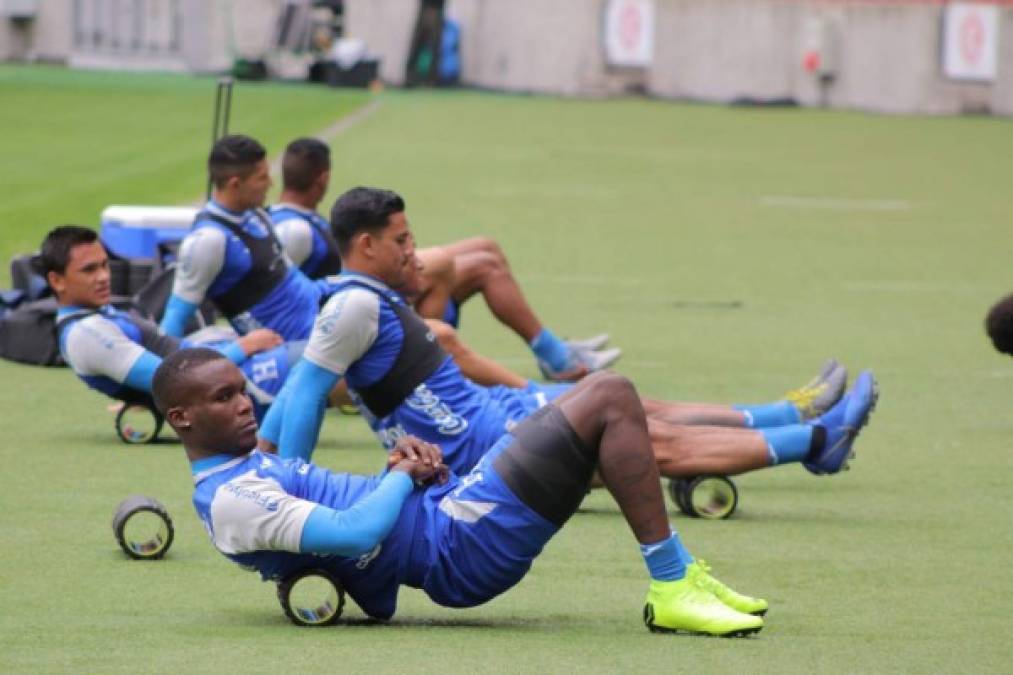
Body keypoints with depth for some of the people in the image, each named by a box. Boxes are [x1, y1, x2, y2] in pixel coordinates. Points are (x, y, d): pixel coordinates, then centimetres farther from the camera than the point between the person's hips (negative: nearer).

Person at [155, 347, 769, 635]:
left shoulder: (245, 475, 17)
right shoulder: (230, 499, -16)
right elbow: (356, 532, -26)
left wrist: (411, 461, 4)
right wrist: (406, 475, -9)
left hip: (446, 513, 11)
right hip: (461, 545, -11)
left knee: (607, 400, 17)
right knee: (610, 398, -13)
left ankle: (679, 575, 15)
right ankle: (673, 587, -12)